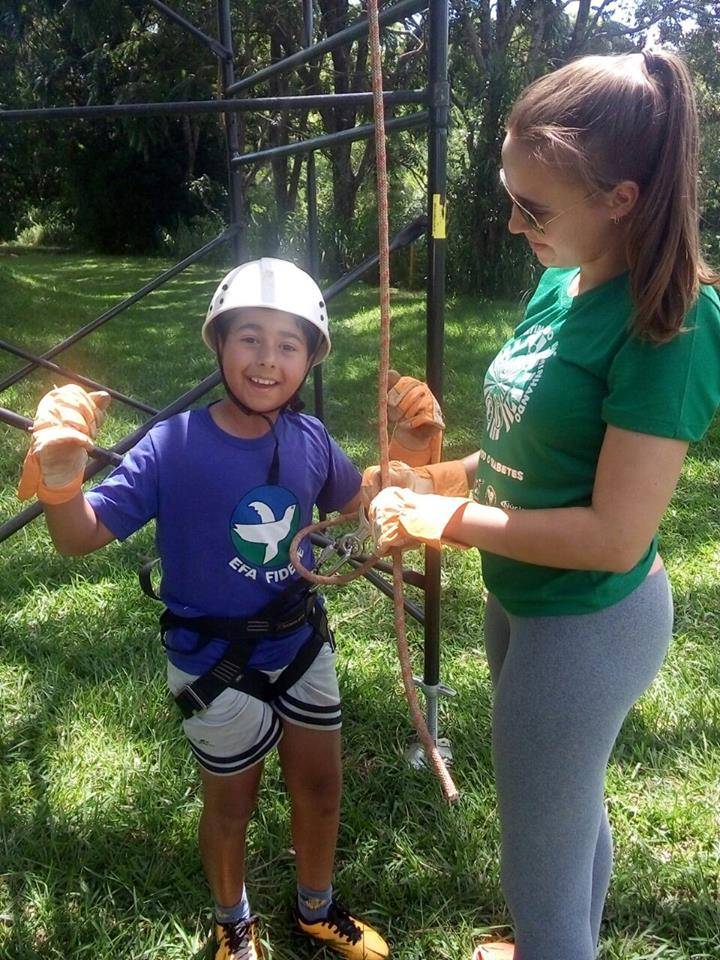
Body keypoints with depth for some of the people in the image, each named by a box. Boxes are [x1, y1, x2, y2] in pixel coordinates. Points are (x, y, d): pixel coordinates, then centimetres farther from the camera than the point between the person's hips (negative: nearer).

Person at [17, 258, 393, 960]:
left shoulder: (310, 440, -11)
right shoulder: (174, 446, -23)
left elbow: (357, 504, 8)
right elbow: (81, 537, -22)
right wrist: (59, 474, -44)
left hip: (301, 640, 4)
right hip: (215, 663, -4)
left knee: (319, 787, 20)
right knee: (230, 803, 18)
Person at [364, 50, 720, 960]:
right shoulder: (560, 283, -1)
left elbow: (614, 535, -27)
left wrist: (444, 521, -21)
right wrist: (429, 475, -4)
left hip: (584, 624, -8)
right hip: (523, 601, 9)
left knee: (540, 869, 13)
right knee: (571, 813, 31)